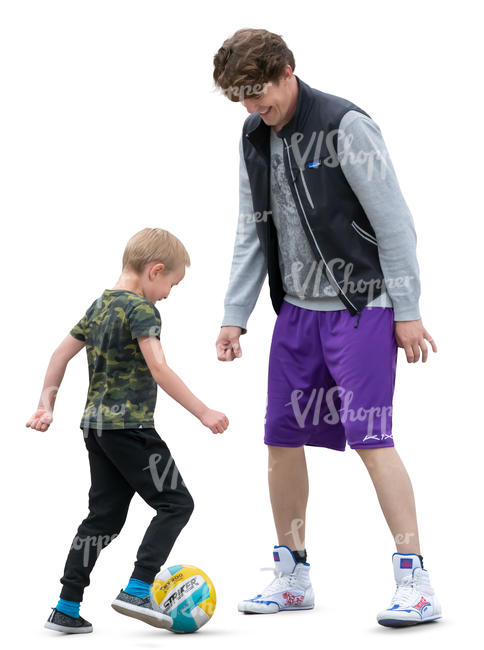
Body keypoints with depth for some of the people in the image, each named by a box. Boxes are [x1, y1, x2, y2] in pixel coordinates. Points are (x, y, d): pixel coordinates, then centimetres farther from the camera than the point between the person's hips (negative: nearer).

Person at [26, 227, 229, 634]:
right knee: (176, 503, 0)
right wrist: (202, 412, -22)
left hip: (97, 424, 9)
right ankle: (137, 591, -8)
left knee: (105, 516, 12)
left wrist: (47, 404, 21)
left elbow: (63, 352, 17)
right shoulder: (141, 310, -13)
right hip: (131, 426, -9)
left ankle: (67, 608, 10)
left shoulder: (100, 305, 14)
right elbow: (159, 369, -23)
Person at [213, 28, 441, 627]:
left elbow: (393, 222, -12)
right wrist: (235, 316, 9)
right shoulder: (255, 138, 8)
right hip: (297, 309, 7)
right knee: (282, 437, 7)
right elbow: (252, 234, 15)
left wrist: (406, 311, -12)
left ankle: (415, 582, -8)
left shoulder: (345, 126, -14)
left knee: (369, 435, -13)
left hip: (361, 307, -7)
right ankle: (292, 577, 20)